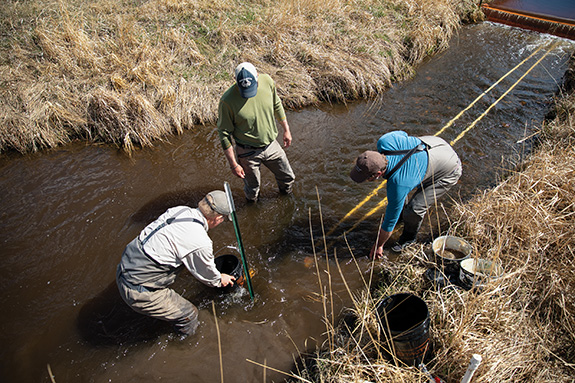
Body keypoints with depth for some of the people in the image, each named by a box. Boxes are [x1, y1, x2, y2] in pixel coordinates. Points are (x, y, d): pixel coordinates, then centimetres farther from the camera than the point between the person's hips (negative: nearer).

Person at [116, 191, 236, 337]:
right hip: (138, 290, -8)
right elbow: (207, 275, -2)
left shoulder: (179, 210, -3)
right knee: (189, 314, 5)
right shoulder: (201, 244, -24)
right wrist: (220, 280, 22)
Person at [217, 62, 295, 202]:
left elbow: (277, 105, 7)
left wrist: (286, 129, 13)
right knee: (252, 189, 14)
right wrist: (233, 164, -15)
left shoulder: (267, 81, -13)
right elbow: (224, 133, -17)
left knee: (288, 178, 19)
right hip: (248, 152, -4)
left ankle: (286, 195, 54)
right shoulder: (227, 100, -26)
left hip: (271, 145, 4)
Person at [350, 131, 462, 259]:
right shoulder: (384, 142, -26)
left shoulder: (397, 184, -38)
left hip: (449, 172, -8)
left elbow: (390, 221, -24)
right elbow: (402, 133, -1)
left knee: (415, 208, -18)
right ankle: (403, 211, 47)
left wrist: (379, 245, -8)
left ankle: (409, 237, 14)